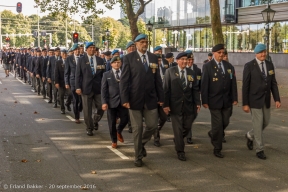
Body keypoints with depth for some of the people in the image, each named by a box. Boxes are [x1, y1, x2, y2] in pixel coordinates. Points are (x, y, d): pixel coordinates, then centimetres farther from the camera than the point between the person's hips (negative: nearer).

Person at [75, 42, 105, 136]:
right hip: (86, 88, -2)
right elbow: (78, 74, 0)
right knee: (87, 110, 4)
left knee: (101, 108, -1)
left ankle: (95, 122, 28)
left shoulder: (100, 60, 9)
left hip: (98, 88, 2)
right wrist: (78, 87, -8)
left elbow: (103, 74, 10)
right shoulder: (81, 60, 2)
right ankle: (89, 128, 19)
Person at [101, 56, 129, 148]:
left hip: (123, 101, 1)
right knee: (112, 123, 5)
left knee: (125, 119, -2)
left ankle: (119, 132, 29)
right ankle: (114, 141, 22)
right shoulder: (106, 74, 5)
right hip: (112, 101, -1)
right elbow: (103, 89, 0)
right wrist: (104, 102, -10)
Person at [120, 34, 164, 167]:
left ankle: (141, 144, 35)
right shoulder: (129, 58, -5)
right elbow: (124, 80, -8)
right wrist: (125, 99, -14)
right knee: (137, 128, 5)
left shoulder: (153, 58, 7)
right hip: (135, 99, -3)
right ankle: (138, 156, 19)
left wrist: (161, 97, 5)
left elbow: (157, 79, 8)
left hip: (151, 98, 3)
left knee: (152, 125, 6)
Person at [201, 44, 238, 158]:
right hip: (214, 101, -4)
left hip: (227, 101, 5)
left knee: (225, 122, 11)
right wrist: (204, 101, -12)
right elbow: (204, 85, -9)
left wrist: (235, 98, 2)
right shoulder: (207, 66, -6)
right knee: (217, 124, -1)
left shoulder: (229, 66, 7)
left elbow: (233, 83, 7)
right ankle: (217, 149, 13)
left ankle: (212, 134, 40)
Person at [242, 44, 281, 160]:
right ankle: (260, 150, 9)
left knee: (266, 122, 14)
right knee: (258, 124, -3)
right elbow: (245, 86, -12)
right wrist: (245, 104, -14)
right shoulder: (249, 66, -13)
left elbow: (273, 83, 7)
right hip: (254, 100, -6)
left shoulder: (270, 65, 4)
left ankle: (250, 135, 41)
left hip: (266, 100, 6)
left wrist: (277, 99, -1)